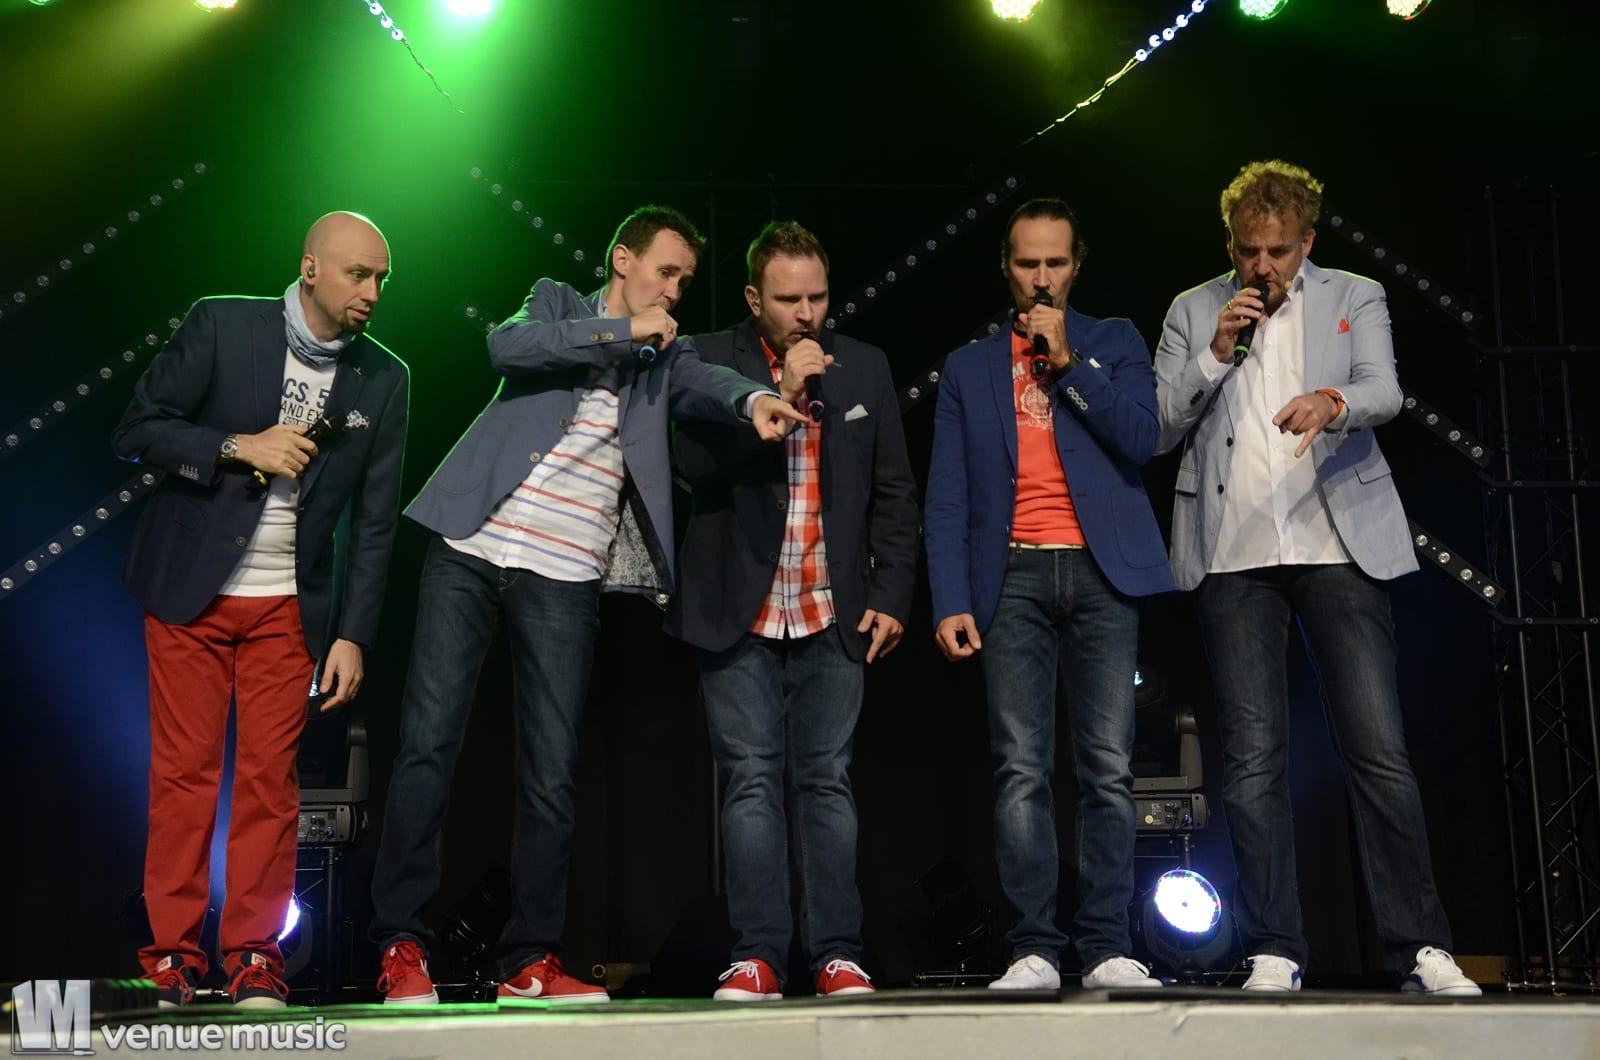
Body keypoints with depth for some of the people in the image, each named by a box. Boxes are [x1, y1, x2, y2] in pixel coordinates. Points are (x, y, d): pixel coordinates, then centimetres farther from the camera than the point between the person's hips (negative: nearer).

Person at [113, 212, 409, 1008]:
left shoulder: (383, 380, 2)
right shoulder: (221, 325, -4)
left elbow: (374, 519, 3)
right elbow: (136, 431, -5)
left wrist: (353, 635, -2)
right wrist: (240, 448, -19)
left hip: (289, 605, 2)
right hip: (190, 589, -1)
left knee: (270, 777, -1)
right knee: (183, 772, -1)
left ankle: (254, 960, 6)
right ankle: (172, 958, 7)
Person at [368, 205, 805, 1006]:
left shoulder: (662, 352, 16)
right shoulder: (557, 306, 11)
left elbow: (700, 381, -6)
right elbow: (507, 346, -11)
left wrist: (751, 398, -28)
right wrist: (623, 330, -12)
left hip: (565, 579, 2)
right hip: (471, 551, -2)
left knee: (552, 773, 0)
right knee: (427, 743, -5)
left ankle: (529, 961, 9)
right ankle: (401, 945, 4)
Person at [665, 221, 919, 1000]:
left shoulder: (864, 368, 8)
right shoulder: (709, 363, 1)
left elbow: (893, 492, 8)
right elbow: (695, 461, -13)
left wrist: (892, 595, 1)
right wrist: (778, 394, -17)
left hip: (834, 615, 2)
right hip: (739, 614, -1)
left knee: (827, 782, 2)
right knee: (751, 782, -1)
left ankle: (836, 955, 6)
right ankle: (758, 956, 3)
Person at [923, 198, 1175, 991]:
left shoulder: (1115, 344, 15)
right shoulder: (968, 368, 16)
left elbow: (1140, 440, -1)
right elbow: (946, 500, 9)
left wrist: (1067, 362, -5)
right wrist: (950, 601, -2)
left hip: (1101, 572, 0)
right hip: (1015, 577, 1)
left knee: (1108, 769, -5)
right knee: (1021, 771, -7)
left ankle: (1107, 947, -2)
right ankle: (1033, 949, -5)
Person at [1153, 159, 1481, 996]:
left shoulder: (1355, 299, 11)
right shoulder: (1193, 312, 14)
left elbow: (1384, 393, -6)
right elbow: (1159, 430, 9)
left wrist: (1331, 401, -29)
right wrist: (1216, 353, -5)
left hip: (1337, 547, -1)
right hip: (1233, 555, 1)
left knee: (1380, 751, -5)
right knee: (1252, 759, -1)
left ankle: (1421, 949, 3)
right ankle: (1274, 952, 5)